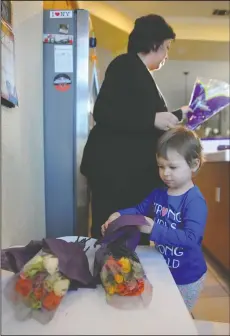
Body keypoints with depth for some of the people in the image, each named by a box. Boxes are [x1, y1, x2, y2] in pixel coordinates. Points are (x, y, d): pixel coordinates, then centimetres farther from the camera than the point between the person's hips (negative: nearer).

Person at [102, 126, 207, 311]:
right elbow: (139, 210, 4)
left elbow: (190, 238, -34)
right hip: (163, 269, 7)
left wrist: (154, 230, -42)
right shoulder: (158, 193, -3)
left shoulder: (195, 201, -27)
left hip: (186, 277, -7)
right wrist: (118, 215, -15)